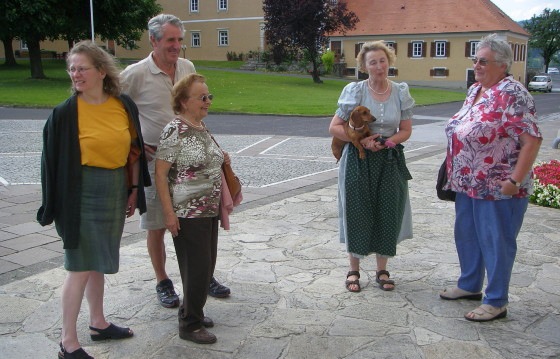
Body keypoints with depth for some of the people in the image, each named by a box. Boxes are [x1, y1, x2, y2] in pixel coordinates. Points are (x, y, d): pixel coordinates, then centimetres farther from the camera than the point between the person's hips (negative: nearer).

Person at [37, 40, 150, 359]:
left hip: (117, 189, 5)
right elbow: (53, 159, -7)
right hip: (83, 192, -5)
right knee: (81, 266, -1)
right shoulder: (66, 112, -11)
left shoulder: (124, 105, 0)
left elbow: (134, 149, 9)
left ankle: (98, 323, 33)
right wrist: (54, 205, -7)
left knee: (99, 261, 18)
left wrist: (134, 189, 8)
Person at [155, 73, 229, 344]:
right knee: (197, 268, -2)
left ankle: (191, 311, 33)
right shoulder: (174, 131, -15)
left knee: (207, 265, 15)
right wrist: (169, 213, -19)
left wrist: (221, 159, 9)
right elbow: (160, 173, -16)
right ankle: (190, 325, 14)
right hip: (187, 214, -8)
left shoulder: (202, 127, 10)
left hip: (209, 211, 8)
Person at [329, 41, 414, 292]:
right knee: (357, 213, 3)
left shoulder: (401, 92, 1)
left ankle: (382, 271, 23)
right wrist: (361, 140, -17)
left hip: (390, 161, 2)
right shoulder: (354, 91, -6)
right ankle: (354, 270, 20)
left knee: (388, 215, 6)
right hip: (358, 160, -2)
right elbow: (334, 127, -5)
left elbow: (406, 130, 6)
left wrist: (387, 142, -14)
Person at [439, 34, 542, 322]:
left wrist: (515, 180, -22)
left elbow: (532, 139, -20)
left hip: (498, 188, -9)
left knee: (496, 242, 3)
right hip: (468, 184, 9)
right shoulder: (475, 90, 10)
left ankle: (496, 302, 18)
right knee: (466, 235, 19)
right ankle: (470, 285, 38)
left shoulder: (512, 94, -16)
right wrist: (455, 172, 16)